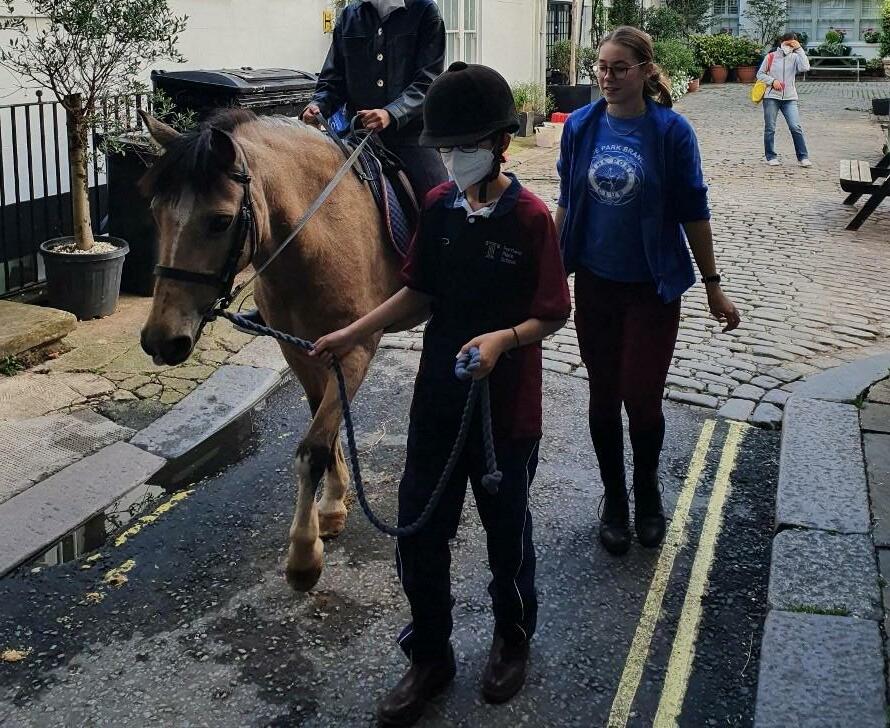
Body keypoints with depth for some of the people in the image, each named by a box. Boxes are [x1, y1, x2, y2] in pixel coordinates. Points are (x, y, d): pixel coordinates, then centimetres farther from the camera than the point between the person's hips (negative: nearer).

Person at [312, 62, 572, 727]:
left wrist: (502, 338, -29)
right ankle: (431, 657, 29)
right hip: (438, 398, 5)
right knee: (417, 532, 9)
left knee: (506, 528, 15)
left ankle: (513, 640, 40)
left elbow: (552, 315, -11)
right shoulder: (439, 207, 0)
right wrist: (355, 333, 0)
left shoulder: (531, 217, -15)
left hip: (507, 405, -4)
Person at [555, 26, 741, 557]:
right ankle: (614, 500, 30)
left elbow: (693, 213, -5)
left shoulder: (671, 130, -11)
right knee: (603, 398, 11)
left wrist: (714, 288, -2)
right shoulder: (581, 127, -2)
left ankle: (648, 493, 29)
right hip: (594, 284, 3)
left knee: (641, 399, 0)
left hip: (652, 288, -3)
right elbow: (567, 204, 8)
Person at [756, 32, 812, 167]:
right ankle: (771, 157, 15)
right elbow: (760, 74, 7)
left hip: (789, 98, 0)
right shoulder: (771, 57, 4)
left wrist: (799, 49, -9)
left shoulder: (794, 58, 6)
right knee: (770, 129, 4)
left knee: (795, 127, -8)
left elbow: (805, 67, -12)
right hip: (771, 97, 0)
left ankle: (803, 157, -3)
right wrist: (772, 81, -9)